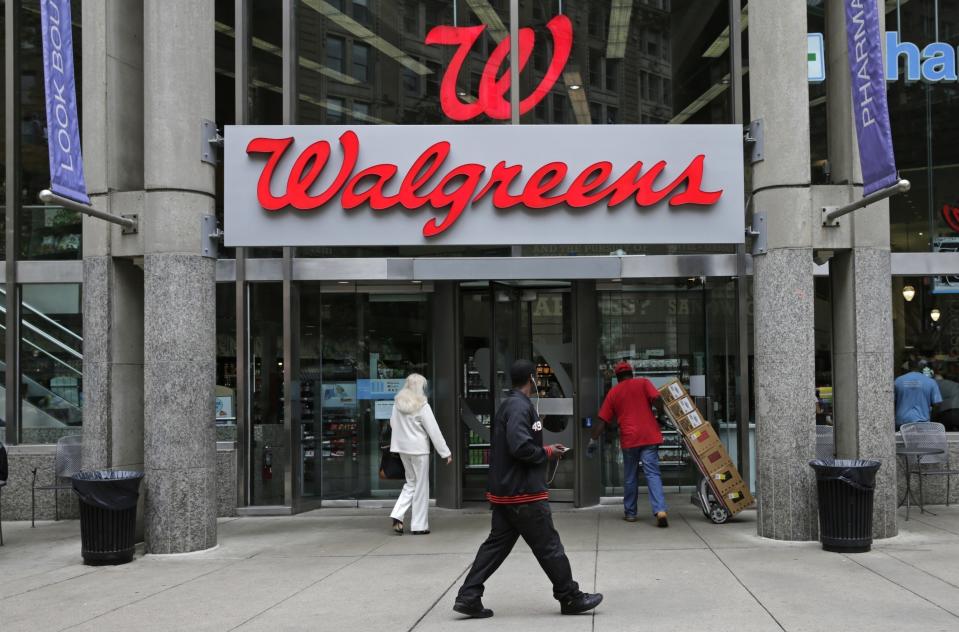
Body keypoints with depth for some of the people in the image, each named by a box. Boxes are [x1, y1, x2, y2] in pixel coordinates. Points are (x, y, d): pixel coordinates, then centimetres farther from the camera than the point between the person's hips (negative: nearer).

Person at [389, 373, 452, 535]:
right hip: (418, 449, -6)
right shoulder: (422, 406, -15)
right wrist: (446, 452, -9)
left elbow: (392, 423, 13)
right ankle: (419, 525, 10)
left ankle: (397, 516, 3)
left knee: (411, 482, 19)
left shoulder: (398, 403, 2)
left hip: (402, 448, 6)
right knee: (421, 485, 5)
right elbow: (434, 430, -14)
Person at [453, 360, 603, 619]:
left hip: (504, 491, 10)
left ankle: (468, 596, 7)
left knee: (497, 543, 10)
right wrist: (547, 452, -10)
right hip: (524, 493, -10)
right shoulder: (520, 406, -17)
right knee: (548, 546, 2)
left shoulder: (506, 405, 15)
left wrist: (546, 449, 13)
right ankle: (570, 598, 13)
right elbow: (521, 447, -27)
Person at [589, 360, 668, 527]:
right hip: (650, 436, -1)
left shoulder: (613, 392, 11)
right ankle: (660, 510, -19)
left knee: (630, 477, 14)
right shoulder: (643, 382, 7)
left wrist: (593, 440, 16)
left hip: (629, 438, 1)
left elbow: (602, 420, 10)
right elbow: (656, 399, -11)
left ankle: (630, 512, 21)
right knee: (653, 474, -3)